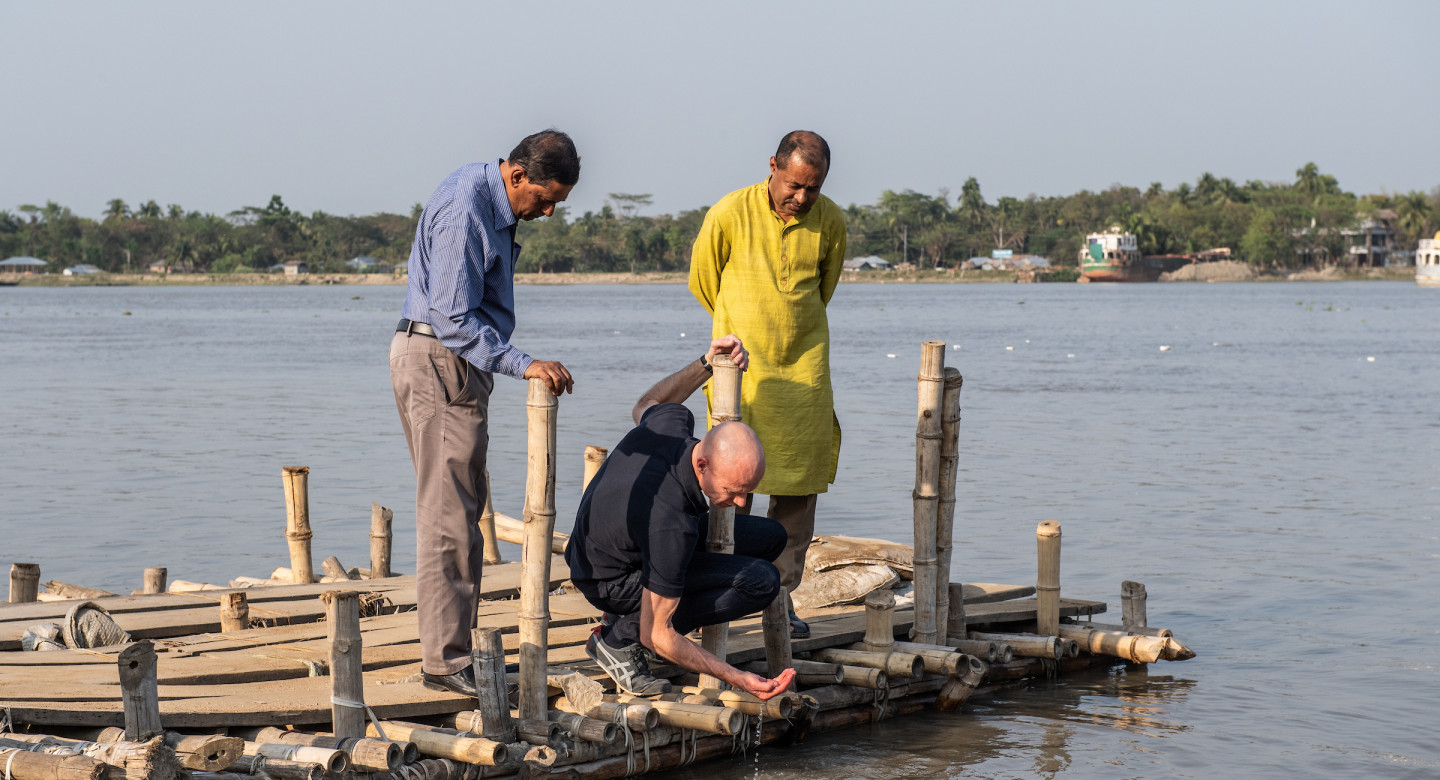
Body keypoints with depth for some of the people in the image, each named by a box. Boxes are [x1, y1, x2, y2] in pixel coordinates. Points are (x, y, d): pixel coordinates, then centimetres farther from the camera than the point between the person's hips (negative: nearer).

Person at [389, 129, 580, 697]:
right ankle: (445, 662, -9)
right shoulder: (464, 212, -20)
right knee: (450, 517, -10)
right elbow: (453, 320, -25)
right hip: (439, 362, -11)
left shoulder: (486, 197, 12)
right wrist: (522, 364, -31)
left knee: (459, 508, 12)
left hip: (453, 366, 11)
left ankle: (447, 649, 16)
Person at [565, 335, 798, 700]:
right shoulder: (671, 522, -40)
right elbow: (658, 635, -32)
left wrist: (706, 365, 1)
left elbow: (646, 406, 9)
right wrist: (737, 679, -34)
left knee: (769, 537, 10)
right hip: (613, 582, -9)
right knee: (761, 581, -24)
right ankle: (622, 636, -10)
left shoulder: (674, 422, -21)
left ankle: (626, 618, 12)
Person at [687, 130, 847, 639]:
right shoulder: (729, 215, -10)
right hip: (742, 367, -3)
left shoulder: (830, 222, -1)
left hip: (804, 369, 3)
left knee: (798, 486, 1)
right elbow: (702, 281, 7)